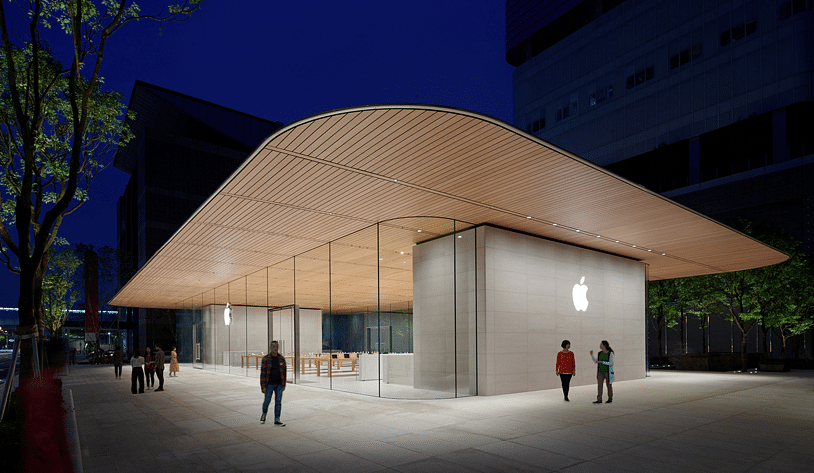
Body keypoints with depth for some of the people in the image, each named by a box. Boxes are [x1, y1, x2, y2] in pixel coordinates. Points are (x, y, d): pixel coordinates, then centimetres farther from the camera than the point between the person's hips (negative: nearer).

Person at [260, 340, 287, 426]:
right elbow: (263, 373, -7)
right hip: (269, 384, -2)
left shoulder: (282, 358, 2)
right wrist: (263, 386, -10)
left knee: (278, 402, 3)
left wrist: (284, 385, 7)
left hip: (279, 385, 2)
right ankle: (264, 414, 36)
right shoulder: (266, 359, -8)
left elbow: (284, 372, 8)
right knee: (267, 400, 8)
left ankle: (277, 420, 10)